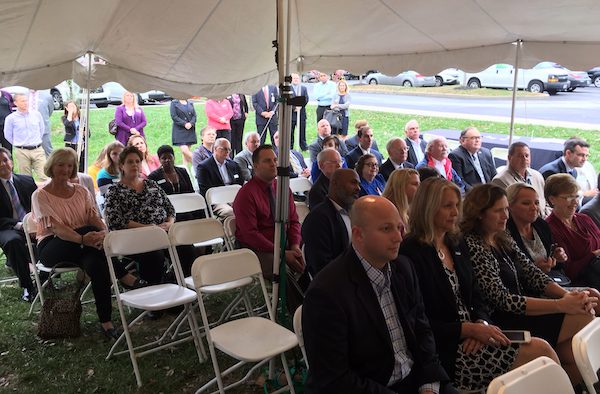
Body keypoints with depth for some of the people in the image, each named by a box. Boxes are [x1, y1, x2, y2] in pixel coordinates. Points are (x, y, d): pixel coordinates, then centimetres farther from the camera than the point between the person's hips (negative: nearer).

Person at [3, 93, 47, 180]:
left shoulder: (36, 114, 2)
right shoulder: (10, 118, -4)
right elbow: (8, 136, 7)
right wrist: (18, 144, 12)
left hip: (38, 150, 1)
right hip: (22, 152, -1)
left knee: (44, 177, -5)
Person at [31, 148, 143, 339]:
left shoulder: (81, 191, 15)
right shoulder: (40, 195, 0)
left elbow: (94, 217, -1)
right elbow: (56, 227, -17)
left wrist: (104, 232, -28)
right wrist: (82, 239, -37)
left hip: (81, 248, 4)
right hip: (52, 247, -4)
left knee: (96, 263, -35)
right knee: (89, 231, -36)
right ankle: (125, 277, -32)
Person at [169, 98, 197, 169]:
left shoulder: (190, 103, 14)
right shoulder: (174, 103, 2)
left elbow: (194, 116, 9)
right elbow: (174, 116, -7)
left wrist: (191, 123, -11)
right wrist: (184, 124, -14)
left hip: (190, 130, 4)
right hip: (179, 130, -4)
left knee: (187, 151, 4)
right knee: (184, 150, -16)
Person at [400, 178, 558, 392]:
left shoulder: (457, 245, 13)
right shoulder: (411, 252, -12)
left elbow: (476, 297, 16)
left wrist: (481, 324, -5)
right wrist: (470, 329, -16)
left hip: (471, 336, 7)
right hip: (446, 350, -7)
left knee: (541, 348, -12)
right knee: (540, 351, -15)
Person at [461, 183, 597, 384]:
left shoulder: (503, 239, 13)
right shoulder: (472, 246, -15)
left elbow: (533, 274, 7)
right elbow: (502, 300, -20)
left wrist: (568, 295, -12)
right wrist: (562, 305, -22)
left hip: (522, 312, 8)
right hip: (501, 323, -8)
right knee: (584, 319, -12)